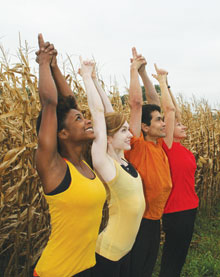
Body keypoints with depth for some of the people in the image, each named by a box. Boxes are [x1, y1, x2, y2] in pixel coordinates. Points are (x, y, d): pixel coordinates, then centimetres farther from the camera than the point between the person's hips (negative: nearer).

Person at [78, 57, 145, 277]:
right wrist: (87, 76, -11)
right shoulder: (104, 164, -19)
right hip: (107, 252, -7)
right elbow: (98, 112, -20)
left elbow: (109, 113, 1)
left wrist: (94, 78, 5)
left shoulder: (124, 161, 1)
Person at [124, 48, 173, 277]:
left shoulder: (158, 144, 2)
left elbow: (154, 102, 4)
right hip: (139, 220, -7)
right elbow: (136, 102, -26)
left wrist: (143, 72, 0)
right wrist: (135, 69, -16)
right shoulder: (138, 145, -18)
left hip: (155, 219, 7)